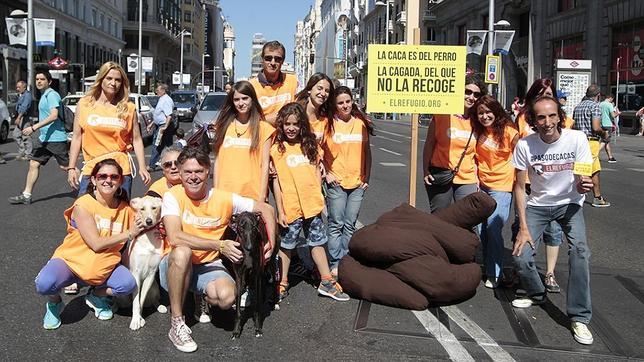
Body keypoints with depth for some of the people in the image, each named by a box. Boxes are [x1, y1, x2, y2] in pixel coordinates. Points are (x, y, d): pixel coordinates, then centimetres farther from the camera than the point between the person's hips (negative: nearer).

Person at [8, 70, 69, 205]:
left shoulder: (52, 95, -13)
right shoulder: (43, 96, 16)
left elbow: (54, 116, -24)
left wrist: (34, 127, -25)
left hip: (56, 138, -9)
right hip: (43, 138, 9)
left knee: (65, 167, -3)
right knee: (34, 164, 4)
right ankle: (26, 195, 7)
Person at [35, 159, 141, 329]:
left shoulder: (125, 209, -2)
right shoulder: (83, 205, -16)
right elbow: (96, 244, -20)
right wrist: (128, 234, -17)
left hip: (104, 267, 3)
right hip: (71, 260, -3)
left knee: (128, 284, -26)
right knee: (45, 284, -33)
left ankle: (96, 296, 8)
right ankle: (54, 303, 6)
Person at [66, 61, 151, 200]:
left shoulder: (128, 108, 4)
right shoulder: (84, 104, 6)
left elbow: (136, 140, 6)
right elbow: (77, 137, 8)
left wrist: (142, 168, -2)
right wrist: (71, 168, 4)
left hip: (121, 170, 0)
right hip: (91, 169, 0)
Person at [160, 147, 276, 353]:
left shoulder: (223, 198, -6)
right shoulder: (173, 196, -12)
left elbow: (266, 209, 1)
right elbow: (175, 237, -27)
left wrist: (271, 243, -11)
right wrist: (220, 245, -28)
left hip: (208, 266, 2)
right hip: (176, 266, -2)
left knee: (227, 297, -28)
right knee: (182, 252, -37)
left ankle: (203, 297, 13)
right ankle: (177, 324, -22)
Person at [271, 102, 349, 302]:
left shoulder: (310, 145, 7)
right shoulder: (277, 149, -5)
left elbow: (317, 170, 12)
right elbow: (276, 180, -5)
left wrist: (319, 196, 3)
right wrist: (280, 210, -8)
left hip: (312, 204, 4)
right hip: (290, 207, -4)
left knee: (318, 243, 13)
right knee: (286, 246, 8)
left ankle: (326, 282, 22)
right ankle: (282, 284, 21)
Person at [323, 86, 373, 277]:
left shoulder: (361, 123, 7)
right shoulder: (329, 124, -3)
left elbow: (367, 151, 13)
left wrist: (367, 176, 7)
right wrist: (325, 173, -6)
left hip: (357, 182, 3)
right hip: (336, 182, -3)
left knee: (350, 225, 8)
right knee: (336, 224, 0)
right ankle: (335, 265, 7)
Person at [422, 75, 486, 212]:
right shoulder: (442, 115, -2)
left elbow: (476, 153, 13)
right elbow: (429, 144, 1)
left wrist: (477, 177, 8)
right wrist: (426, 171, -5)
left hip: (467, 180, 3)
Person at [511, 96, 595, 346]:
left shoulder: (577, 139, -17)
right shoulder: (525, 145, -15)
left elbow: (583, 181, -10)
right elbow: (519, 187, -7)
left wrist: (583, 185, -36)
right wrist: (523, 227, -12)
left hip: (569, 203, -1)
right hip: (537, 205, 1)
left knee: (579, 250, -26)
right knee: (521, 256, -13)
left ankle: (579, 317, -14)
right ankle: (536, 294, 21)